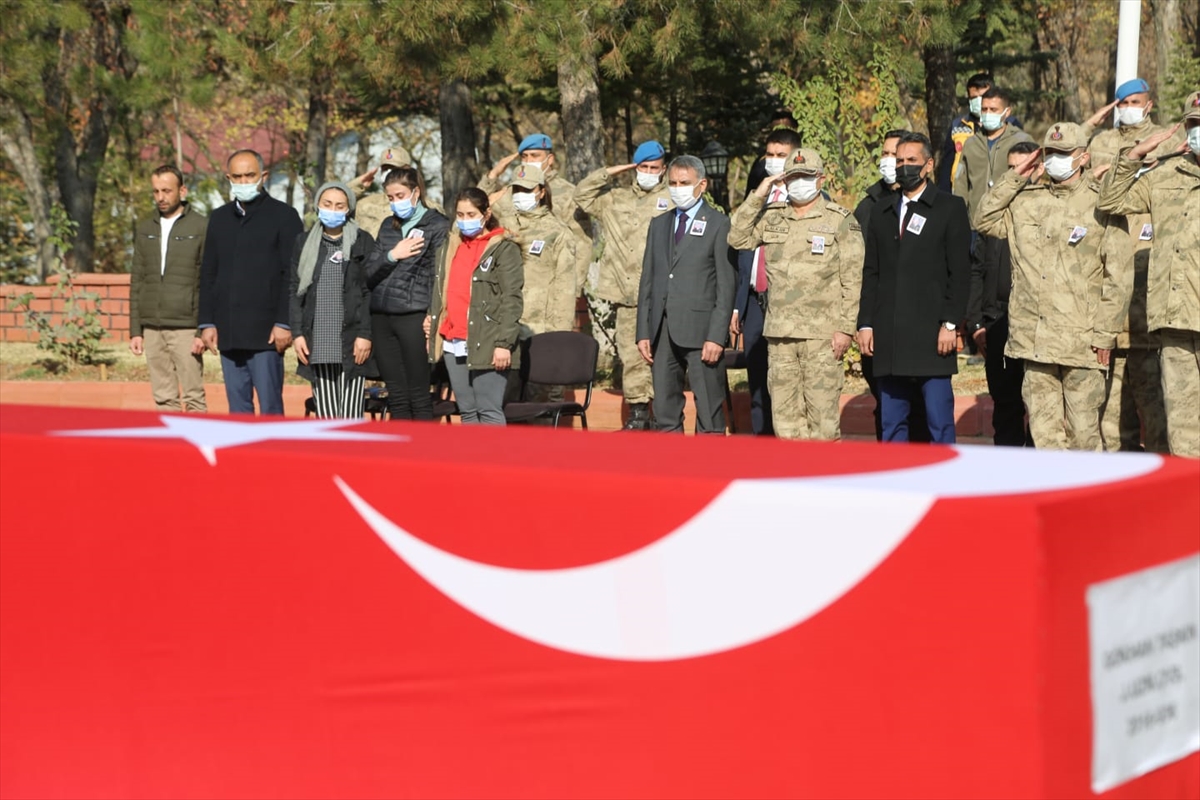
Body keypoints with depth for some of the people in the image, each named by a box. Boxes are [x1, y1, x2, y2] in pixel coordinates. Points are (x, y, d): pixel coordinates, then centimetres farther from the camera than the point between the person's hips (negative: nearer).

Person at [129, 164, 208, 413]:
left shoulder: (201, 228, -1)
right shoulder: (144, 230, 14)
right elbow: (136, 282, 15)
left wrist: (204, 330, -10)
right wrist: (135, 330, 9)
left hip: (185, 328, -5)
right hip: (152, 329, 5)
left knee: (194, 398, -5)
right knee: (163, 399, 6)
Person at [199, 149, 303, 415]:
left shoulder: (284, 216, 1)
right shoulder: (219, 218, 16)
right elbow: (208, 275, 17)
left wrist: (284, 323, -11)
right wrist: (207, 322, 8)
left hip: (266, 332, -5)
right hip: (228, 331, 5)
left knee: (270, 406, -4)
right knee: (237, 407, 7)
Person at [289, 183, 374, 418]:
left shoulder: (363, 242, 4)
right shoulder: (304, 242, 12)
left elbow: (370, 292, 0)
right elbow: (294, 291, 11)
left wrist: (365, 334, -8)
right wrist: (297, 333, 1)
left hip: (351, 341, -3)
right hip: (317, 343, 3)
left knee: (350, 415, -6)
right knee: (325, 414, 4)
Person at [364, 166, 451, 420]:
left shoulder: (438, 225, -1)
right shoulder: (388, 226, 16)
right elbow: (369, 274, 10)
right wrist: (391, 256, -8)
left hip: (414, 318, -6)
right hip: (382, 318, 6)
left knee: (419, 397, -3)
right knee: (396, 396, 8)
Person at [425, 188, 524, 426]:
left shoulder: (503, 248, -3)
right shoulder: (450, 245, 17)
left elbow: (511, 299, -9)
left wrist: (504, 343, -15)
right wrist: (432, 317, 12)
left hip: (486, 344, -7)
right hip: (453, 343, 7)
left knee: (489, 412, -7)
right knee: (467, 412, 9)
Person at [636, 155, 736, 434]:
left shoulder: (719, 224, 0)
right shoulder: (659, 224, 17)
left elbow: (727, 285, -5)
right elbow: (647, 280, 16)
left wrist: (716, 337, -12)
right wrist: (643, 332, 8)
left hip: (700, 332, -5)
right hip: (662, 332, 5)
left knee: (709, 412, -3)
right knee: (665, 412, 7)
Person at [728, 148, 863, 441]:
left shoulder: (840, 220, 0)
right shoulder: (772, 217, 13)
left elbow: (853, 280, -3)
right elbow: (737, 238, 3)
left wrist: (846, 328, -9)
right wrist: (757, 197, -2)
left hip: (823, 334, -4)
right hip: (780, 332, 4)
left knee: (822, 410, -4)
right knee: (785, 410, 7)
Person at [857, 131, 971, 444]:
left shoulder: (950, 208, 4)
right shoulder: (882, 213, 17)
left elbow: (960, 271, -3)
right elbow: (871, 273, 15)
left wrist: (950, 324, -11)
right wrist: (865, 323, 6)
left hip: (931, 335, -4)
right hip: (889, 337, 5)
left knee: (940, 423, -3)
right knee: (891, 423, 6)